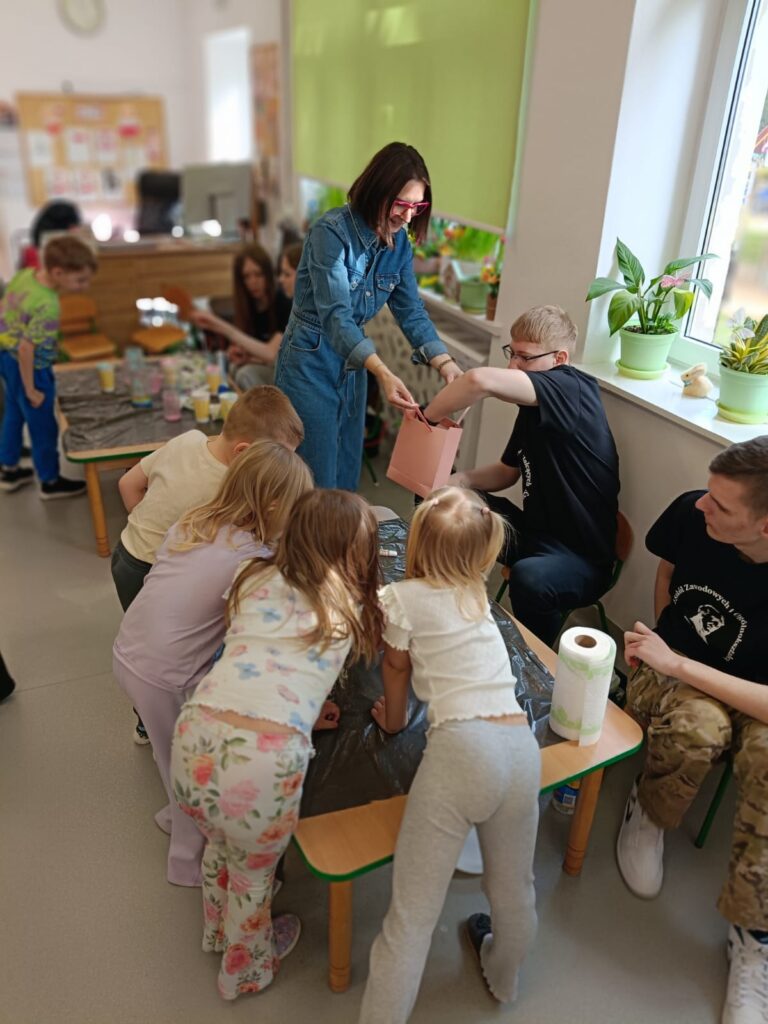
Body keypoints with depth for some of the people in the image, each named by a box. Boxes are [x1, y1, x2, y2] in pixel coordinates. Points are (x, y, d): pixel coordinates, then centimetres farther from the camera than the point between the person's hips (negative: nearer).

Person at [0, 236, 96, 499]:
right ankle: (50, 482, 31)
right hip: (30, 367, -9)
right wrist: (30, 389, -20)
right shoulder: (47, 306, -33)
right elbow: (26, 349, -30)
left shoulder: (25, 274, -8)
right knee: (43, 427, 11)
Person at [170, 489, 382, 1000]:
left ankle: (218, 931, 64)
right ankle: (246, 971, 56)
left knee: (221, 842, 36)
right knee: (253, 871, 29)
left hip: (196, 738, 4)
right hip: (265, 759, -4)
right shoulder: (354, 605, 8)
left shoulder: (255, 578, 15)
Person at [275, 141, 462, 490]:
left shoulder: (399, 242, 0)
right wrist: (383, 373, -44)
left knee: (347, 473, 15)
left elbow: (411, 310, -1)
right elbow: (334, 314, -30)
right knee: (317, 478, 0)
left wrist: (444, 363, -18)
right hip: (311, 360, -6)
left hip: (353, 360, 7)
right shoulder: (332, 232, -21)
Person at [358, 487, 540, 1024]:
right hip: (521, 743, 7)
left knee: (412, 912, 1)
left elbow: (396, 668, 16)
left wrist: (393, 719, 32)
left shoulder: (402, 597, 2)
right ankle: (504, 979, 51)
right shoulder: (477, 592, 17)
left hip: (461, 745, -6)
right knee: (514, 887, 27)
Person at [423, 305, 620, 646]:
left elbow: (482, 380, -37)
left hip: (581, 558, -9)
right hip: (534, 530, 9)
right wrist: (463, 479, -2)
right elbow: (507, 471, 18)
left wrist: (427, 416, -22)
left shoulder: (573, 389, -20)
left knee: (528, 577, -39)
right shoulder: (536, 404, 9)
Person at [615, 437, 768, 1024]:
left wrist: (678, 664, -30)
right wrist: (660, 646, 1)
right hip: (670, 671, 1)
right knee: (701, 726, -35)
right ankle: (648, 813, -1)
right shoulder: (690, 514, -19)